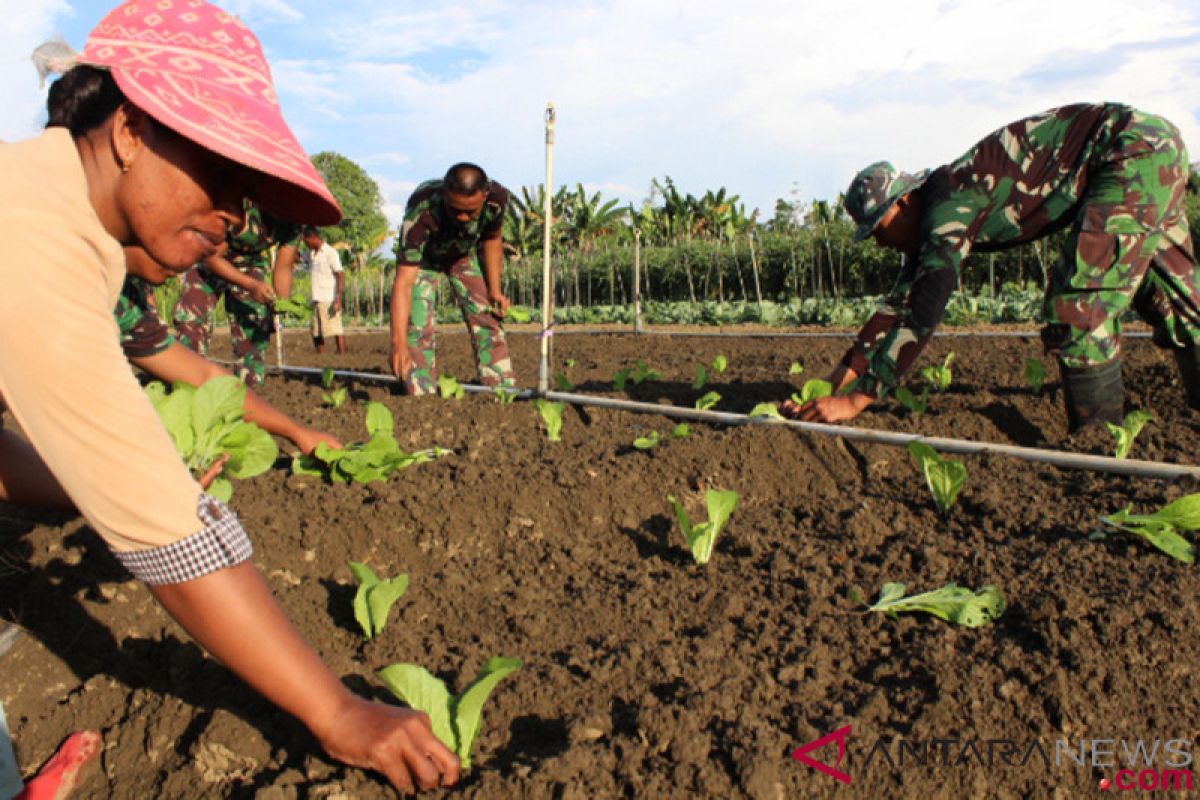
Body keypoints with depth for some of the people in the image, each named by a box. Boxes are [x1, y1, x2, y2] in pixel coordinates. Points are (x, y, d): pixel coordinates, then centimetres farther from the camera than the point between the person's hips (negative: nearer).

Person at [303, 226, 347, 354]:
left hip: (330, 300, -8)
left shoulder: (330, 252, -7)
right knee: (316, 333, 10)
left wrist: (338, 299, -22)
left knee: (336, 331, -8)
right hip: (316, 299, 8)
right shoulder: (311, 253, 17)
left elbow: (341, 275, -14)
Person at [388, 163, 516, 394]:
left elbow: (491, 239, -9)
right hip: (423, 256, -2)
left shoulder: (497, 198, -34)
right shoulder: (420, 212, -44)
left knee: (488, 320, -7)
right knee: (418, 325, -15)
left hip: (466, 253, 3)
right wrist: (399, 343, -56)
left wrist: (494, 290, -12)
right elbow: (403, 282, -47)